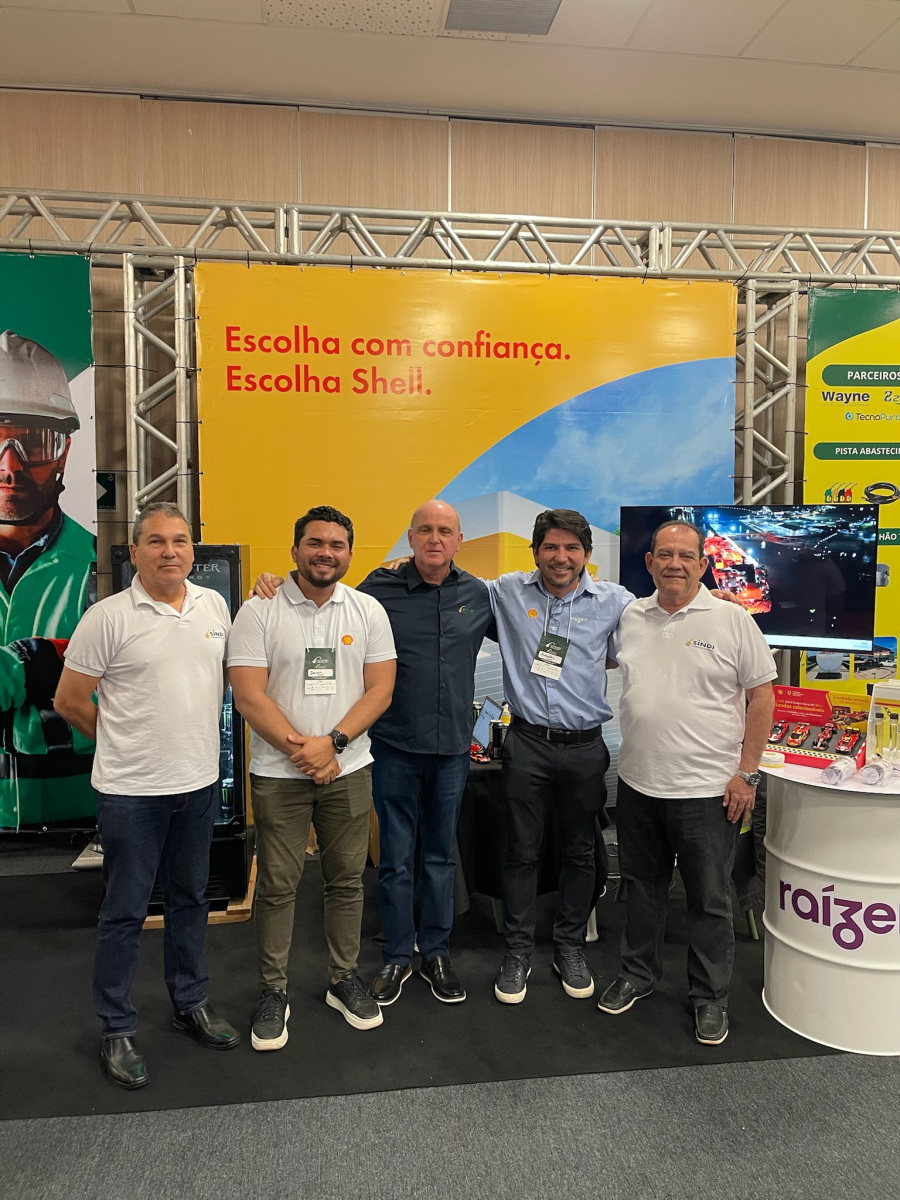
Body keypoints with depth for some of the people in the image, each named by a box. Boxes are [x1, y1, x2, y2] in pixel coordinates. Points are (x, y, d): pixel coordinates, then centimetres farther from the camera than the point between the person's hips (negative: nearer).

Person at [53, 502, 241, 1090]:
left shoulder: (214, 605, 2)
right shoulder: (108, 617, -12)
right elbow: (70, 700, -5)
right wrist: (126, 740, 5)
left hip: (200, 781, 5)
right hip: (131, 789, -4)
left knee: (190, 900, 19)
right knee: (125, 911, 8)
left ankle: (192, 1003, 37)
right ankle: (118, 1030, 26)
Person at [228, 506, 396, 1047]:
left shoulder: (369, 610, 2)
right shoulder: (259, 611, -5)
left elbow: (381, 689, -2)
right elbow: (249, 697, -10)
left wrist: (332, 743, -14)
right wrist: (300, 750, -14)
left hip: (349, 770, 2)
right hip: (278, 773, -2)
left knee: (347, 880, 13)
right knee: (278, 886, 7)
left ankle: (345, 978, 31)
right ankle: (274, 990, 25)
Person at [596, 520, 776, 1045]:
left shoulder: (732, 620, -7)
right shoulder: (629, 617, 4)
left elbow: (762, 697, -6)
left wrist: (747, 773, -9)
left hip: (708, 789, -4)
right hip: (639, 784, 4)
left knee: (711, 899, 10)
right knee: (643, 886, 19)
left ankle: (711, 998, 29)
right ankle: (638, 974, 38)